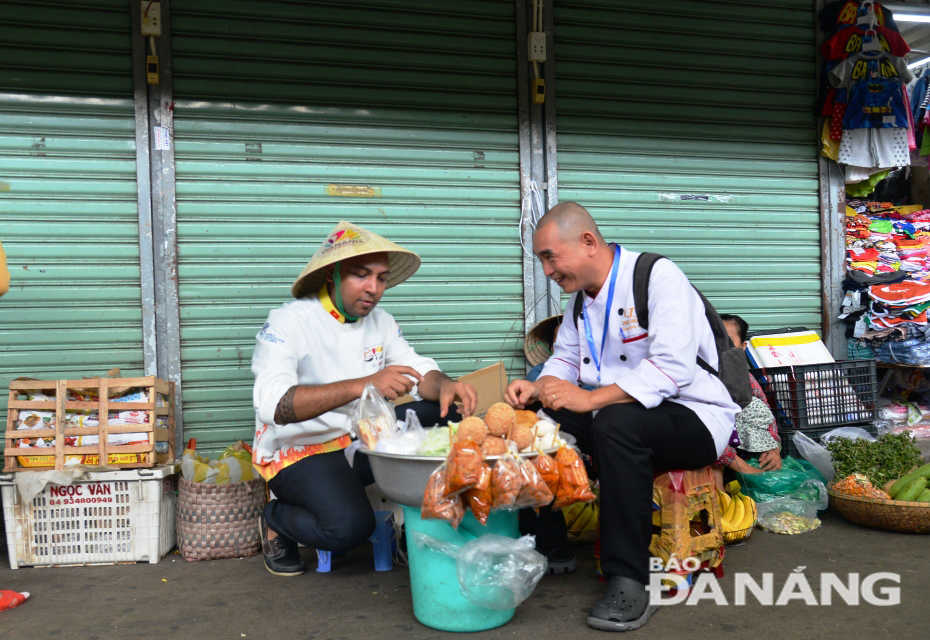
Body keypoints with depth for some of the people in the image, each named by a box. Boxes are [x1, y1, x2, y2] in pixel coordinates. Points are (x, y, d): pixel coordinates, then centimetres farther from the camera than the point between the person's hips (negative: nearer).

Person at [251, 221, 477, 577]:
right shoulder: (287, 323, -17)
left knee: (444, 415, -11)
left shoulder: (380, 321, 6)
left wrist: (444, 385, -23)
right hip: (299, 453, -6)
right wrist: (363, 385, -42)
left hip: (363, 441, 6)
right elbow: (272, 405, -31)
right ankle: (276, 520, 2)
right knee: (349, 526, -31)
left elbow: (419, 371, 3)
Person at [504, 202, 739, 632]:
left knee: (616, 422, -37)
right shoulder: (579, 296, 9)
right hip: (616, 416, 7)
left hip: (696, 418, -7)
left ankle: (628, 583, -29)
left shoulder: (659, 277, -17)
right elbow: (564, 359, 13)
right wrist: (538, 387, -10)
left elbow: (671, 369, -28)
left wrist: (590, 399, -33)